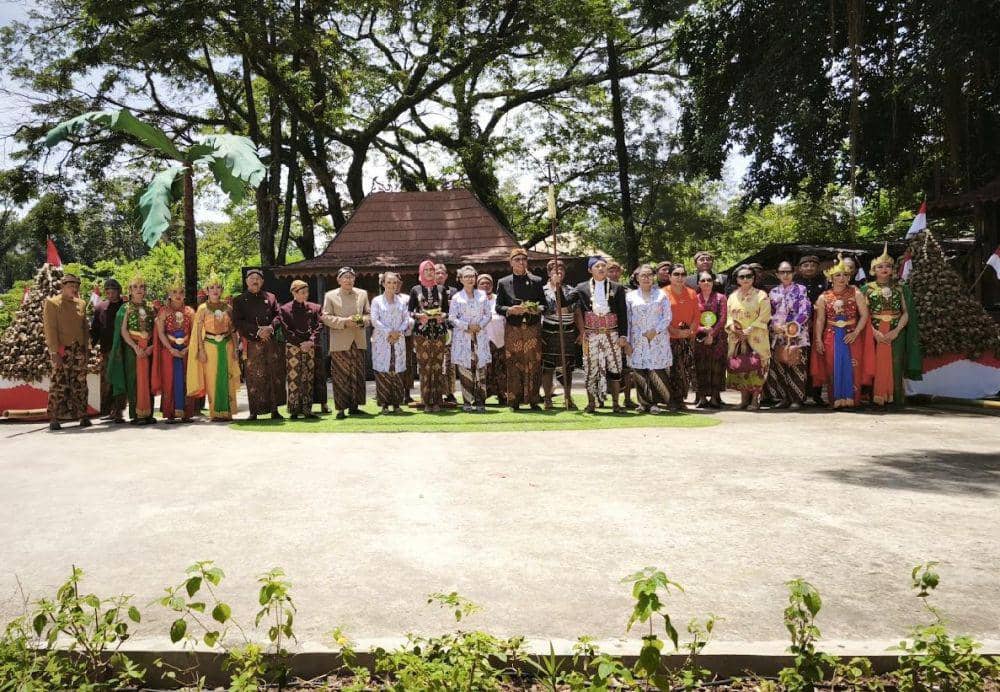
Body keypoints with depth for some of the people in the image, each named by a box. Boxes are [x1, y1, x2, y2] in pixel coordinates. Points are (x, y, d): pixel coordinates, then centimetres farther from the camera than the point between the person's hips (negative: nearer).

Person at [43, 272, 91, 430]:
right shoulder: (52, 303, -1)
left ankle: (83, 416, 10)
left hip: (79, 350, 5)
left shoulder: (81, 304, 14)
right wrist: (54, 352, -13)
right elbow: (50, 329, -7)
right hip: (61, 351, -5)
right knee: (59, 384, -6)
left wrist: (87, 348, 9)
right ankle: (54, 419, -3)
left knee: (80, 384, 6)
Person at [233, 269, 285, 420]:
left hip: (271, 341, 2)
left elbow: (277, 315, 8)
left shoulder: (270, 297, 16)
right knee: (254, 377, -4)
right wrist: (257, 331, -13)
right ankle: (254, 411, -1)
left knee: (274, 374, -1)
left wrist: (270, 328, -13)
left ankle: (274, 409, 5)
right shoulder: (239, 300, 8)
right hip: (252, 343, -2)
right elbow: (238, 322, -1)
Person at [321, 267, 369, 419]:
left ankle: (354, 405, 17)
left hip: (358, 342, 4)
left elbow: (369, 314, 16)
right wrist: (344, 322, -15)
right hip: (339, 342, -4)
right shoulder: (330, 296, 3)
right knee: (340, 376, -6)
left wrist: (363, 320, -7)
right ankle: (341, 408, -5)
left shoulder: (362, 294, 13)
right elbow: (326, 317, -3)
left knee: (358, 375, 7)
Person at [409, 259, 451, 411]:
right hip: (422, 332, -1)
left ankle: (437, 401, 3)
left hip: (439, 332, 1)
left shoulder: (441, 289, 13)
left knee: (438, 366, -1)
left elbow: (446, 309, 13)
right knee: (424, 366, -4)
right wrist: (419, 315, -12)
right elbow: (410, 311, 6)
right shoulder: (415, 290, 8)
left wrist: (443, 316, -8)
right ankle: (426, 402, 0)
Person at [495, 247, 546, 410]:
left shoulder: (537, 281, 10)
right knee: (514, 365, -2)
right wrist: (510, 310, -14)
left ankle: (533, 400, 6)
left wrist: (536, 309, -9)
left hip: (533, 329, 1)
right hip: (513, 330, -1)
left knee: (534, 364, -1)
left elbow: (544, 304, 12)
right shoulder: (503, 283, 8)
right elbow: (498, 307, 5)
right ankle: (514, 401, 4)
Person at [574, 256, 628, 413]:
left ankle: (615, 403, 7)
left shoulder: (617, 288, 8)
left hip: (611, 334, 0)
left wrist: (623, 335, 0)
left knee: (614, 368, 0)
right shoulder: (582, 288, 8)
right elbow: (577, 312, 5)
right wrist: (581, 333, -6)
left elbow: (623, 314, 5)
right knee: (590, 369, 2)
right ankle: (591, 403, 11)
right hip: (590, 335, 0)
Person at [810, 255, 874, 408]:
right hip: (831, 337, 1)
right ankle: (837, 400, 5)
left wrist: (856, 333, -13)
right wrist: (818, 340, -4)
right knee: (834, 368, 0)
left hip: (852, 336, -1)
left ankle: (851, 399, 2)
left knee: (851, 367, -3)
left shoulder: (856, 294, 2)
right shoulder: (824, 297, 6)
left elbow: (864, 315, -2)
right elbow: (820, 320, 4)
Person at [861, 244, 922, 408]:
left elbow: (906, 313, 5)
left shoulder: (900, 288, 8)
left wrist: (896, 331, -10)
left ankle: (894, 398, 4)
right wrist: (874, 332, -12)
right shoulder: (868, 288, 5)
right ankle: (877, 398, 0)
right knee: (876, 365, -5)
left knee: (895, 366, -2)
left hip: (896, 333, 1)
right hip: (875, 333, -1)